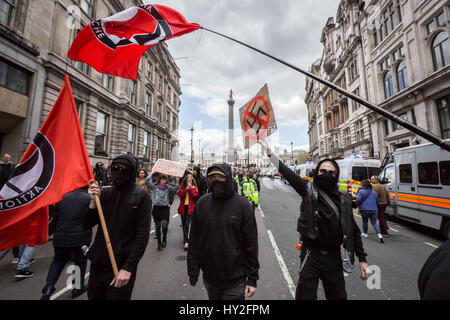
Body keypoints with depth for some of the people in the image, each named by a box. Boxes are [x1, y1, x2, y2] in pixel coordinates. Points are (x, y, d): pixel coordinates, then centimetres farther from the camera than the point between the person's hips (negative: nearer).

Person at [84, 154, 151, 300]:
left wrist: (128, 267, -16)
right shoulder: (105, 193, 2)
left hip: (123, 265, -4)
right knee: (93, 295, 21)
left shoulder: (142, 196, -11)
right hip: (98, 262, 5)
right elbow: (86, 225, 3)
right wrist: (93, 201, -12)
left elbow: (143, 235, -13)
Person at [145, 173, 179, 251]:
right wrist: (151, 173, -10)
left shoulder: (168, 187, 7)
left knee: (164, 225, -11)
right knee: (157, 227, 8)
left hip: (165, 208, 0)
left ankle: (164, 239, 20)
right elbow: (147, 182, -7)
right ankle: (159, 243, 26)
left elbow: (175, 189, -6)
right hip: (156, 208, 1)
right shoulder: (155, 186, 5)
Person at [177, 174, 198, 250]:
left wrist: (190, 188, -15)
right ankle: (186, 239, 34)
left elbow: (196, 195, -13)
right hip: (183, 208, 4)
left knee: (187, 225, -12)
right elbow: (179, 194, -6)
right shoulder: (182, 187, 9)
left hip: (190, 208, -4)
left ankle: (186, 241, -9)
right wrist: (186, 189, -15)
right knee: (184, 225, 15)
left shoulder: (194, 187, 3)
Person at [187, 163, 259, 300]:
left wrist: (252, 279, -7)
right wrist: (193, 273, 2)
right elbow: (193, 241, -1)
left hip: (235, 281, -2)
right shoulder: (202, 203, -8)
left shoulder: (242, 205, -14)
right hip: (209, 279, 3)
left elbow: (251, 244, -9)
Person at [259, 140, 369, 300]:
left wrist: (362, 259, 7)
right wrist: (269, 152, -13)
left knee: (338, 295, 19)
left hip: (334, 256, 3)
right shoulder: (309, 189, -5)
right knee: (305, 295, 4)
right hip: (311, 253, -3)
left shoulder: (344, 199, 3)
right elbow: (287, 172, -10)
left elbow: (353, 230, 8)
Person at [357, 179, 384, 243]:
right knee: (374, 223, 7)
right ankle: (379, 235, -10)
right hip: (374, 210, 4)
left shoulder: (361, 191, -6)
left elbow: (358, 200, -17)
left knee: (365, 222, 15)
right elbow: (377, 201, 18)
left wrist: (358, 205, 4)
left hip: (365, 210, -4)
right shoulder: (373, 192, 13)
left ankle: (365, 233, 29)